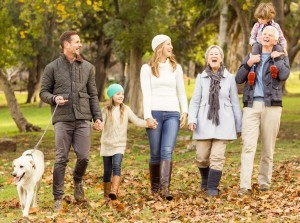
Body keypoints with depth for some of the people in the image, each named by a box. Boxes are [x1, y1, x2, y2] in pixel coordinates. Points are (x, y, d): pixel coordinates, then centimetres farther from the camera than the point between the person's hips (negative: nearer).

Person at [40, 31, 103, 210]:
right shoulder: (53, 67, 5)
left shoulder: (88, 67, 12)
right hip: (62, 119, -2)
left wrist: (97, 117, 4)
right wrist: (54, 98, -15)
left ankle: (78, 182, 28)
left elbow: (93, 95, 13)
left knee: (84, 157, -3)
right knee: (61, 159, -3)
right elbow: (43, 92, 7)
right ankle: (58, 197, 4)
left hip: (83, 119, 2)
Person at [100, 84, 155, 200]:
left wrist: (148, 124, -16)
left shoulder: (126, 110, 5)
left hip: (119, 145, 0)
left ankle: (114, 191, -30)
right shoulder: (106, 110, 0)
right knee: (107, 170, 4)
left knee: (116, 166, -20)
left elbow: (136, 121, 1)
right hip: (107, 145, 0)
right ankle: (106, 194, 15)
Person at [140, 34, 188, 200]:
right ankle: (154, 188, 13)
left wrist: (185, 111, 4)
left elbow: (181, 92, 16)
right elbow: (146, 93, -1)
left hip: (173, 113, 1)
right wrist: (148, 115, -11)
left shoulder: (176, 68, 15)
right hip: (155, 112, -1)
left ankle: (165, 188, -22)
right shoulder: (147, 68, 6)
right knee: (155, 153, 1)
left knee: (167, 151, -13)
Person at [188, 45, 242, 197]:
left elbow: (235, 103, 7)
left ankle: (212, 187, 1)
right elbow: (195, 101, 4)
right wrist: (192, 119, -10)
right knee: (201, 157, 5)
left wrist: (239, 126, 7)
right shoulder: (201, 78, 5)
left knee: (217, 156, -7)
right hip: (204, 122, 1)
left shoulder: (229, 78, 4)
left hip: (223, 123, -1)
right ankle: (205, 179, 32)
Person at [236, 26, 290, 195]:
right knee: (249, 145, -10)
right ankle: (245, 185, -16)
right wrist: (248, 64, -5)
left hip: (271, 105, -1)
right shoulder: (251, 56, 17)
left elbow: (284, 75, -11)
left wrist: (277, 58, -3)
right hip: (251, 106, 1)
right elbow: (239, 79, 8)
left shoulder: (281, 57, 10)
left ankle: (265, 181, 15)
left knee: (268, 146, 3)